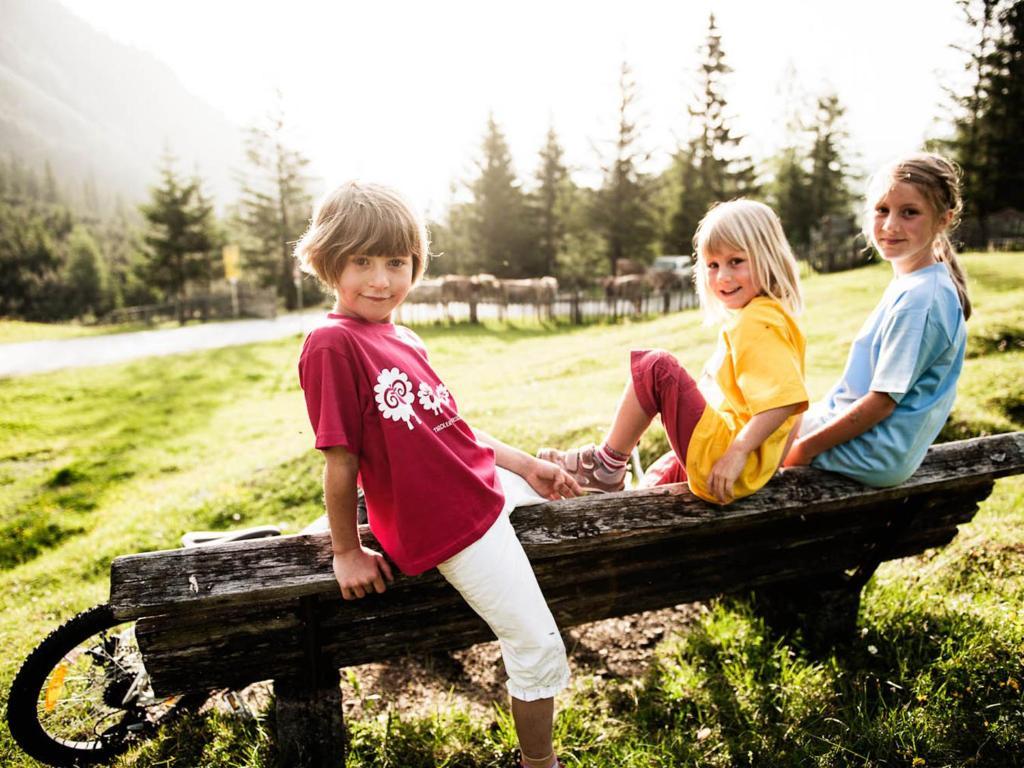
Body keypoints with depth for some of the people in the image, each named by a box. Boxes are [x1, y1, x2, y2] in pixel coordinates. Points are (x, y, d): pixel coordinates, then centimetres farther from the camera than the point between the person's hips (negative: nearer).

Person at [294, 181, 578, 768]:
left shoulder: (405, 341, 7)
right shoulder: (332, 344, -19)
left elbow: (447, 426, 12)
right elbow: (340, 459, -16)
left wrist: (526, 465, 10)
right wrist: (348, 553, -9)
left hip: (489, 484, 8)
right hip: (448, 522, -8)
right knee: (540, 651, 1)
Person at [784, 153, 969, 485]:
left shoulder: (919, 299, -25)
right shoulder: (909, 283, 5)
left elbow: (883, 400, -24)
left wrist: (806, 448, -18)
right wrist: (819, 411, 14)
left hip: (876, 458, -9)